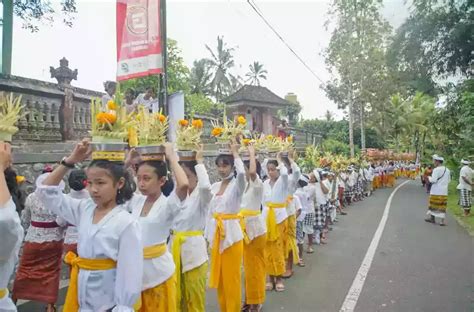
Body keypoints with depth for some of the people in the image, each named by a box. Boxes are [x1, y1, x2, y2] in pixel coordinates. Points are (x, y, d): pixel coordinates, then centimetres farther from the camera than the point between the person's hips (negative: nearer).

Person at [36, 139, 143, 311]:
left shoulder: (126, 223, -20)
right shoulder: (84, 209, -1)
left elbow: (129, 273, -17)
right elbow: (45, 191, 5)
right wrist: (69, 161, -4)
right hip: (80, 295, 6)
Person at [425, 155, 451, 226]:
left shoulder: (436, 170, -14)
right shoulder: (447, 170, 7)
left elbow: (433, 180, -19)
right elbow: (449, 180, 16)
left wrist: (429, 177, -1)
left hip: (436, 191, -5)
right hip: (444, 191, 5)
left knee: (433, 204, 9)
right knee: (442, 206, 7)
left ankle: (432, 218, 21)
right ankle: (442, 221, 4)